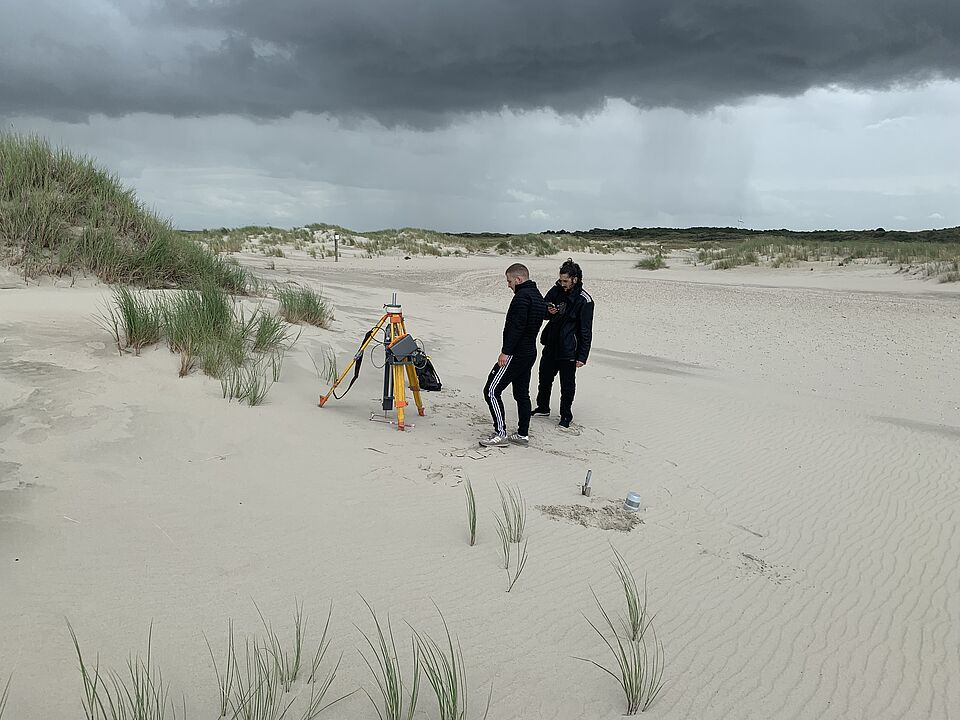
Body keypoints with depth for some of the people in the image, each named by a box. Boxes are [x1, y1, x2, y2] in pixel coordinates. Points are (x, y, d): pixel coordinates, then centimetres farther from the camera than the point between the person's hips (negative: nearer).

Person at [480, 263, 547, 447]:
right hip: (530, 352, 11)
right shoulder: (537, 296, 16)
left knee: (491, 391, -7)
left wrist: (506, 351, -21)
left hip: (515, 354, -11)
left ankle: (501, 434, -6)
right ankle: (523, 434, 20)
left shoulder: (522, 296, -17)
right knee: (522, 394, 15)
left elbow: (516, 327, -24)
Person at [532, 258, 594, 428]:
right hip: (551, 345, 6)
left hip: (568, 350, -6)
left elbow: (586, 331, -12)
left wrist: (582, 356, -14)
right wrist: (548, 311, -11)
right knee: (544, 378, 18)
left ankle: (566, 415, 19)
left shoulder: (584, 300, -14)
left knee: (567, 385, 3)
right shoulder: (556, 290, 1)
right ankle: (543, 408, 37)